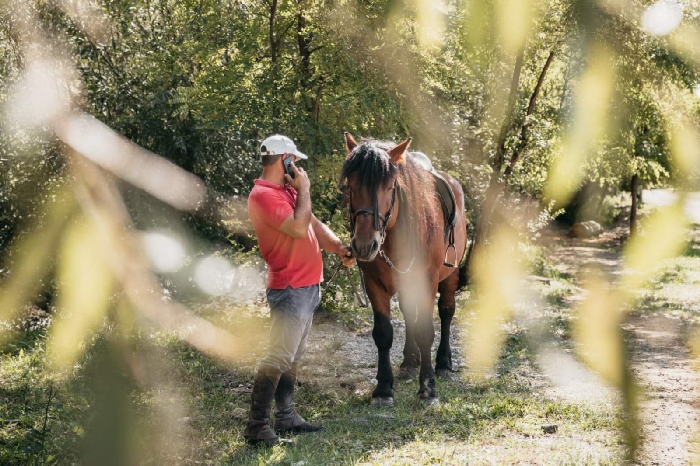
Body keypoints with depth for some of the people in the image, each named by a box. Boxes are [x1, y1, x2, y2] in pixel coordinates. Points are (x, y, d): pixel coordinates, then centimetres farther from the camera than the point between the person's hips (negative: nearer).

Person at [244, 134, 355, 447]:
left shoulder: (287, 191, 15)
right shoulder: (264, 195, -16)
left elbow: (314, 225, 16)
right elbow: (299, 228, -26)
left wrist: (340, 248, -1)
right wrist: (304, 190, -12)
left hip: (307, 286, 10)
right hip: (290, 290, -10)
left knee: (294, 357, 15)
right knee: (279, 358, -13)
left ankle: (286, 416, 22)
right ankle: (257, 428, -12)